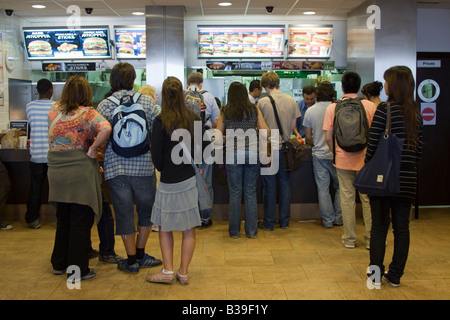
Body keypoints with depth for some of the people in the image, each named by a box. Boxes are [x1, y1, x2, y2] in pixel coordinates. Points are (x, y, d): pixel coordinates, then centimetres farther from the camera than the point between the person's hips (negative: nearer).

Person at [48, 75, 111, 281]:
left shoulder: (54, 110, 6)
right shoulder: (86, 113, -10)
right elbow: (106, 128, -27)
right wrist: (93, 149, -15)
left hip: (56, 170, 6)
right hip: (79, 171, -5)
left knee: (63, 219, 19)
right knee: (81, 221, 5)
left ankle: (59, 264, 32)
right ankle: (78, 270, 11)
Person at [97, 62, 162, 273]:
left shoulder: (104, 106, -2)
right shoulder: (147, 101, -1)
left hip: (116, 167, 0)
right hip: (144, 165, 0)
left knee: (124, 213, 9)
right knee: (146, 210, 18)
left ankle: (131, 260, 18)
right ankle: (140, 254, 25)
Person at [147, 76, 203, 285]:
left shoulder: (161, 121, -12)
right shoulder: (194, 119, -2)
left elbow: (156, 154, -10)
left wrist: (163, 170, 8)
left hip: (170, 182, -3)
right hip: (192, 179, 3)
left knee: (165, 228, 13)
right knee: (189, 229, 10)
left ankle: (168, 271, 14)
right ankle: (183, 273, 17)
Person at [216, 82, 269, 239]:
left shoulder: (225, 112, 2)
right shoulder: (254, 109, 4)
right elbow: (266, 133, 2)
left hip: (233, 154, -1)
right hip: (252, 154, 1)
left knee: (235, 193, 7)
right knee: (251, 193, 9)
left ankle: (234, 231, 15)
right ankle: (251, 231, 14)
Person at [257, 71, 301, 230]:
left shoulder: (262, 102, -9)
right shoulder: (291, 101, 2)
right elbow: (293, 125, 6)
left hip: (269, 147, -3)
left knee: (270, 186, 4)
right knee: (285, 184, 12)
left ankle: (269, 222, 12)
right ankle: (284, 221, 20)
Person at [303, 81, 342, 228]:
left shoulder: (310, 111, -1)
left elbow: (308, 138, 3)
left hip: (319, 155, 1)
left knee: (323, 188, 7)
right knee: (340, 187, 13)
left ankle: (328, 220, 12)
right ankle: (338, 218, 18)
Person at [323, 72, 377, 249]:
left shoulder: (332, 108, -3)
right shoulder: (370, 106, -5)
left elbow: (328, 137, -3)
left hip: (343, 160, 1)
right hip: (366, 159, -1)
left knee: (347, 198, 10)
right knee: (368, 198, 9)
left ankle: (349, 238, 18)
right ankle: (371, 238, 17)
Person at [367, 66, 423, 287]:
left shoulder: (384, 110, -11)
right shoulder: (416, 113, 7)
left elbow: (372, 146, -13)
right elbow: (418, 149, 10)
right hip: (408, 179, 5)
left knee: (379, 226, 5)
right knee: (402, 227, 11)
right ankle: (395, 275, 20)